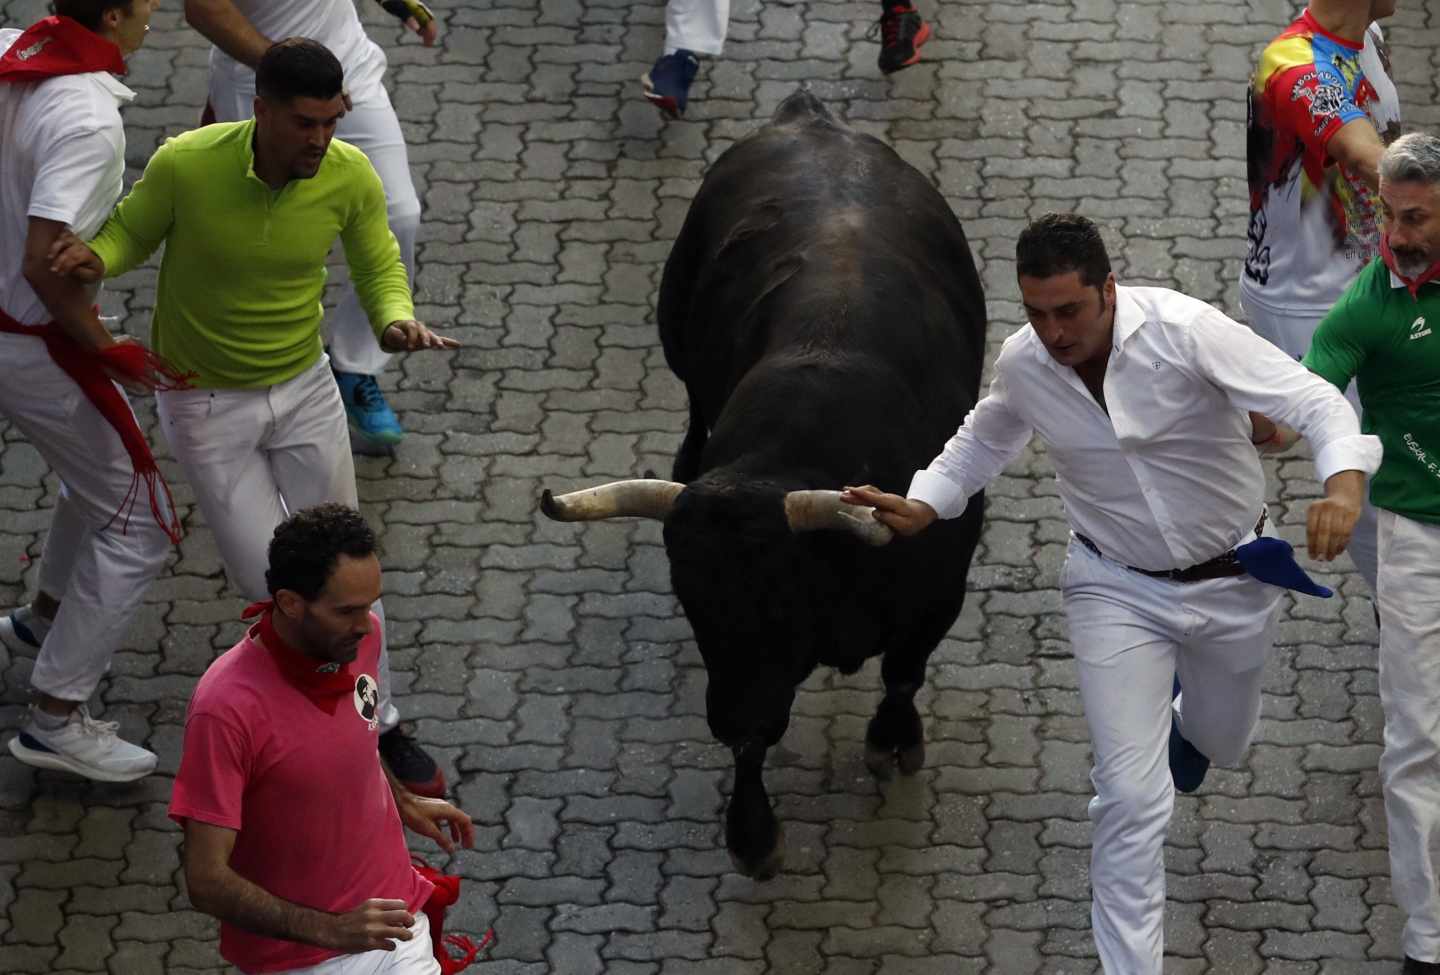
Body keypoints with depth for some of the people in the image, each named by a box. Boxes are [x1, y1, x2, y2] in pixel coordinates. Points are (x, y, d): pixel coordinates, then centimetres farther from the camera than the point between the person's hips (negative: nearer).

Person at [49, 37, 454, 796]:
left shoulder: (351, 178, -18)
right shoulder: (186, 164, -26)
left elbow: (380, 269, -2)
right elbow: (131, 231, -7)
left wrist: (397, 321, -25)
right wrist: (93, 257, -30)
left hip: (304, 390, 2)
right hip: (204, 404, -2)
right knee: (274, 583, -1)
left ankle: (380, 727, 28)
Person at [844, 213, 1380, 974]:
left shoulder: (1185, 332, -28)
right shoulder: (1022, 364, -14)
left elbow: (1312, 400, -31)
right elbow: (983, 443, 10)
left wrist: (1344, 480, -51)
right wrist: (919, 507, -6)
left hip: (1231, 576, 0)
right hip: (1118, 589, 1)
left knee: (1221, 740, 26)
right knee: (1131, 796, -9)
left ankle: (1184, 719, 66)